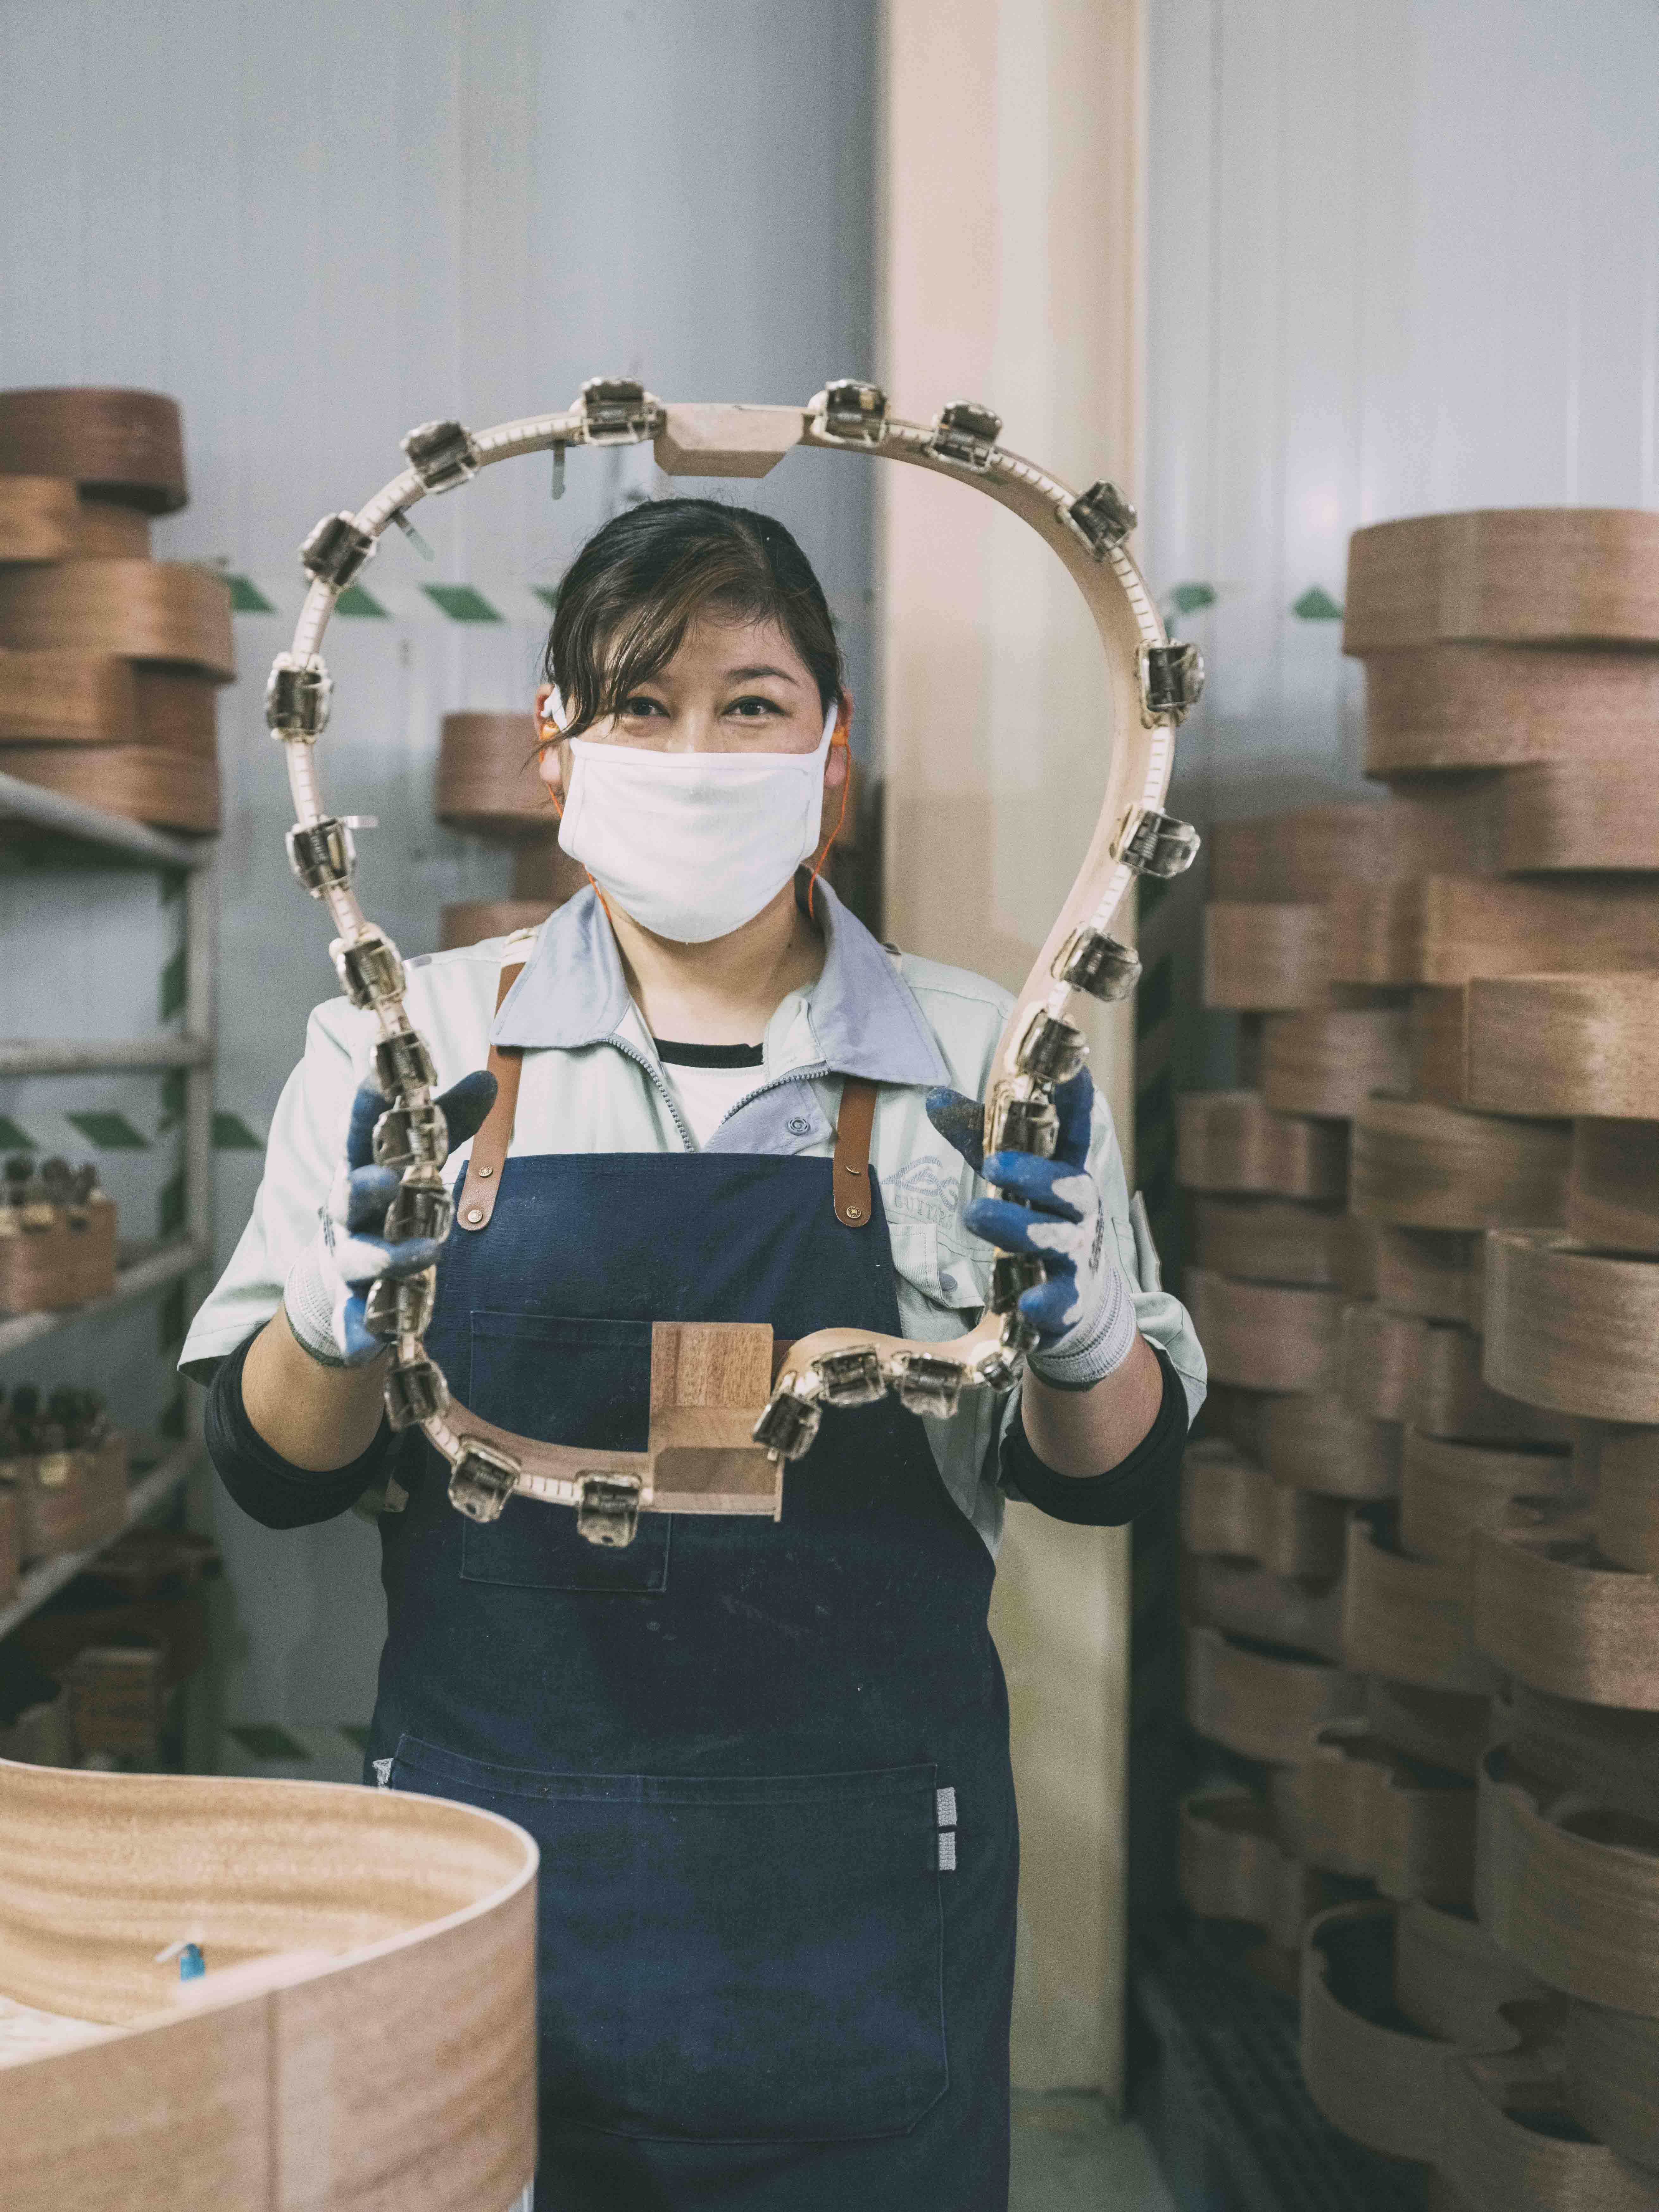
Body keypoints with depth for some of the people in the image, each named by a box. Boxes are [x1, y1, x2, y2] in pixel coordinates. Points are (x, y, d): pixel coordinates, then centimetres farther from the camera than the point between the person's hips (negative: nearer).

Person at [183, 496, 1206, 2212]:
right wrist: (344, 1318, -20)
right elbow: (271, 1468, 1)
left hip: (862, 1897, 0)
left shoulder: (982, 1063, 0)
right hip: (488, 1864, 1)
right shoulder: (409, 1044, 1)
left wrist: (1082, 1334, -18)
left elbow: (1114, 1473, 4)